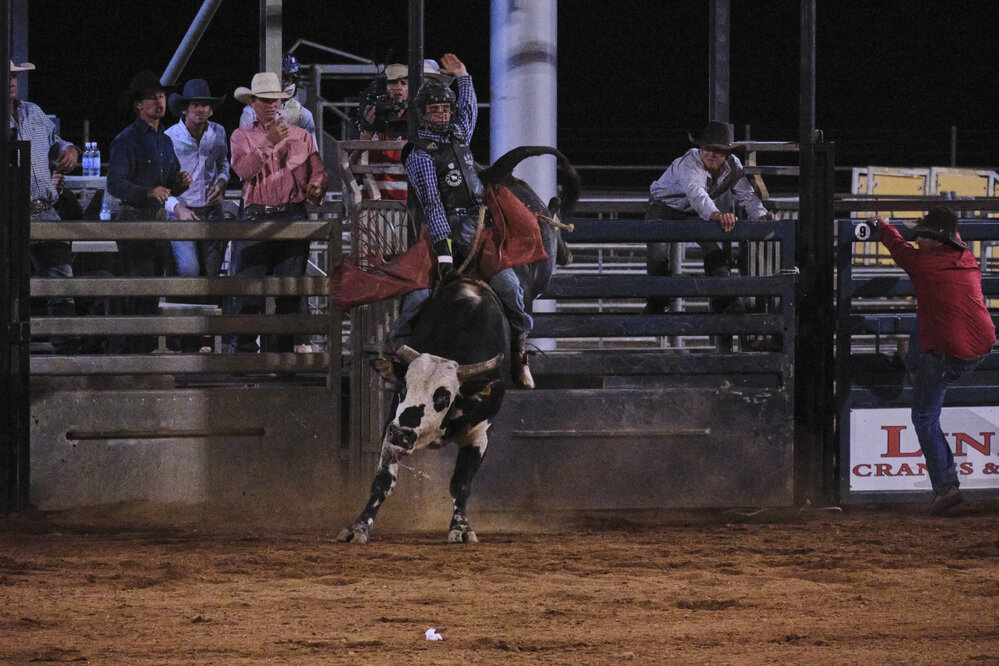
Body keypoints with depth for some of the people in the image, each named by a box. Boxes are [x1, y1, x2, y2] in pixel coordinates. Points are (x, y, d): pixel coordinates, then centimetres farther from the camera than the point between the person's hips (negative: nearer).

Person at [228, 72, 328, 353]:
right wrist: (269, 143, -16)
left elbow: (318, 172, 14)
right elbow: (243, 169, -6)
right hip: (256, 217, -1)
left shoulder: (301, 136, 17)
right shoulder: (242, 137, 12)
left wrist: (315, 188, -8)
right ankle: (243, 348, 0)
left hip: (293, 217, 1)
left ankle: (281, 347, 4)